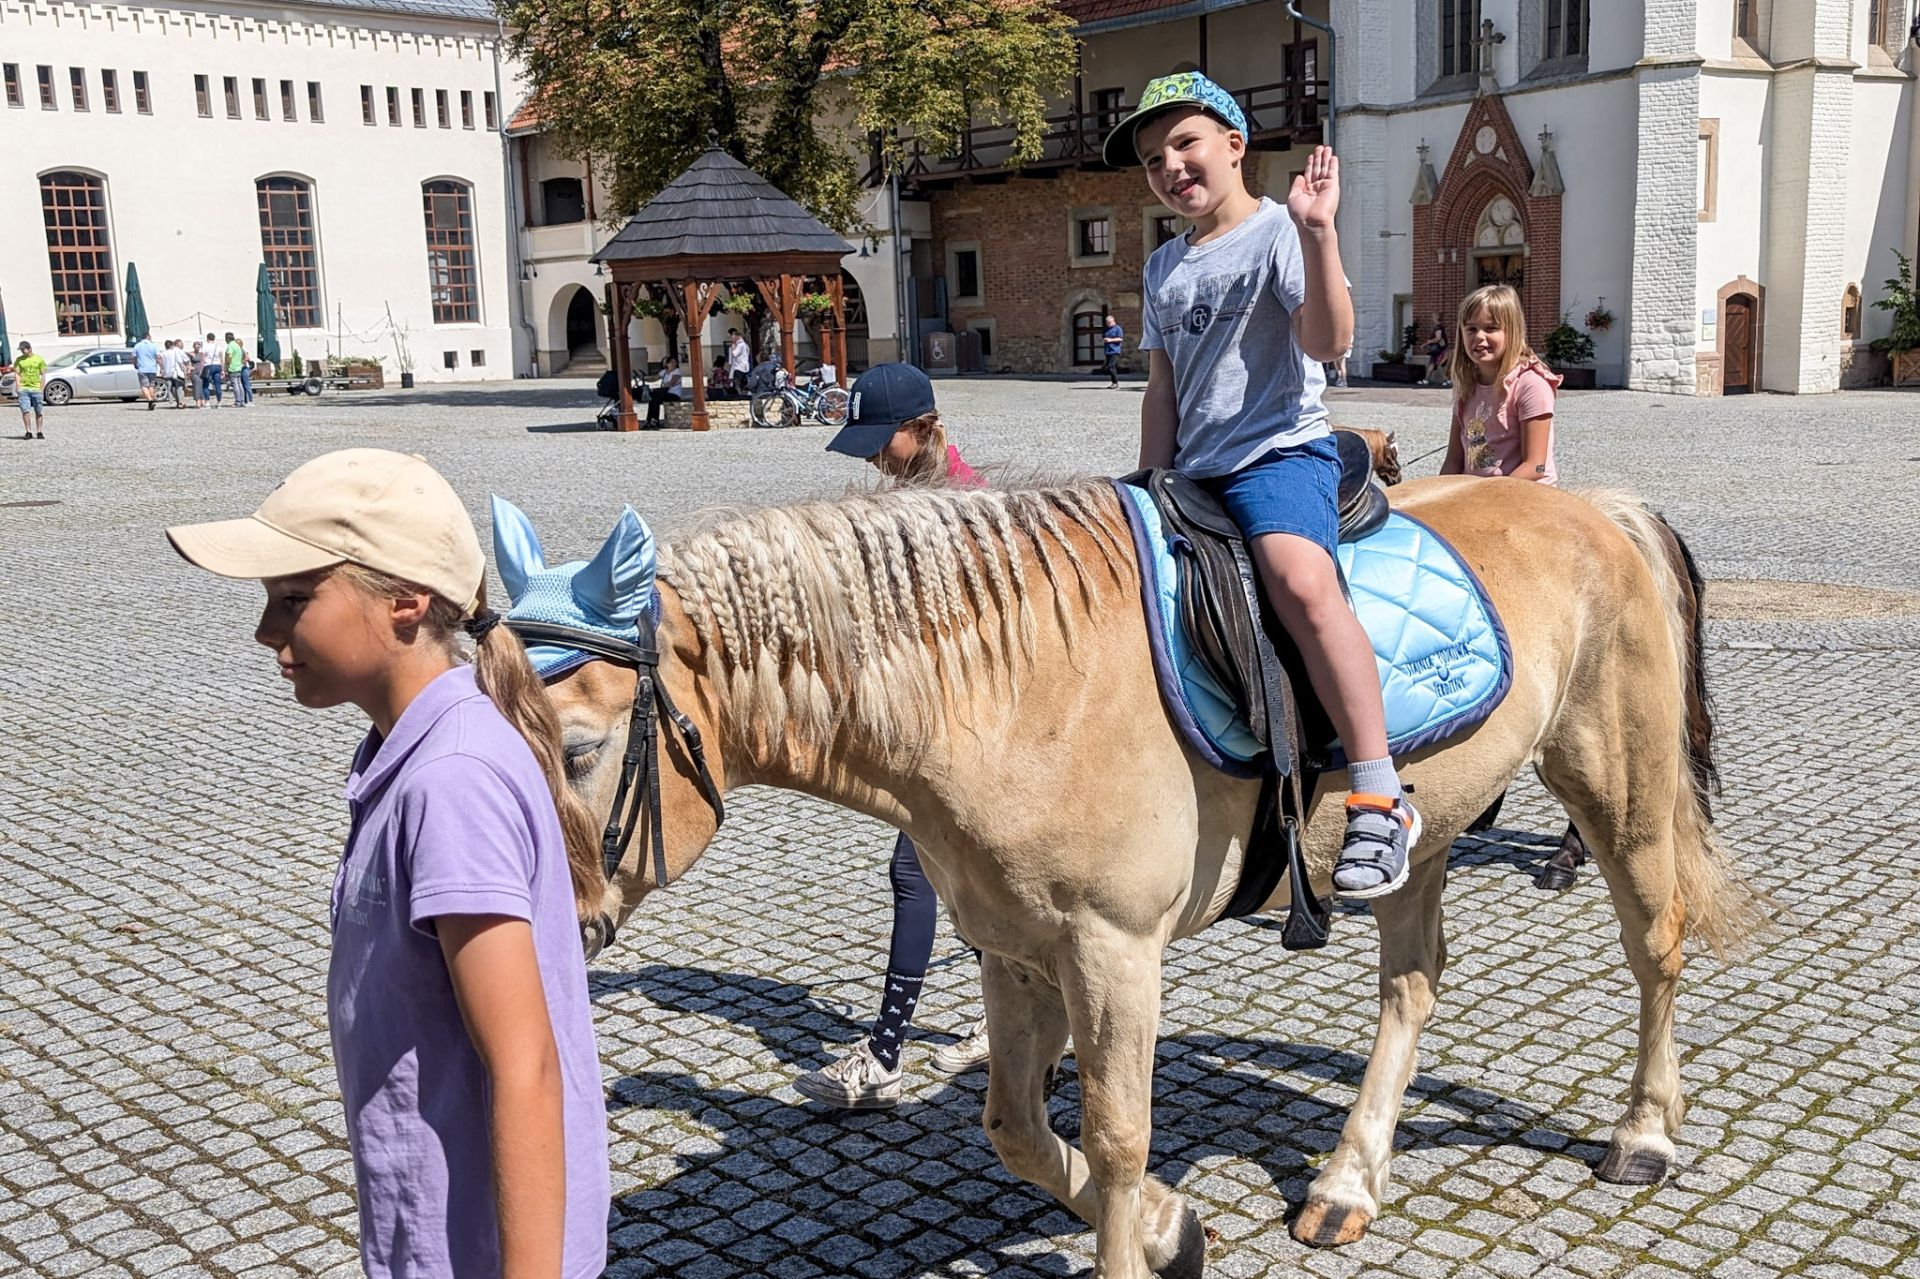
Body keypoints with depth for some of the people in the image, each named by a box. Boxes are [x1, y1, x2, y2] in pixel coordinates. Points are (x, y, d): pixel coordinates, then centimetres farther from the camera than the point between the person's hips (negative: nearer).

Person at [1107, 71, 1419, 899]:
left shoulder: (1277, 231, -2)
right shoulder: (1165, 267, 19)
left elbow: (1327, 343, -16)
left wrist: (1317, 233, -25)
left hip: (1281, 452, -8)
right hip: (1194, 470, 9)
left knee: (1300, 580, -35)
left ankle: (1379, 801, -35)